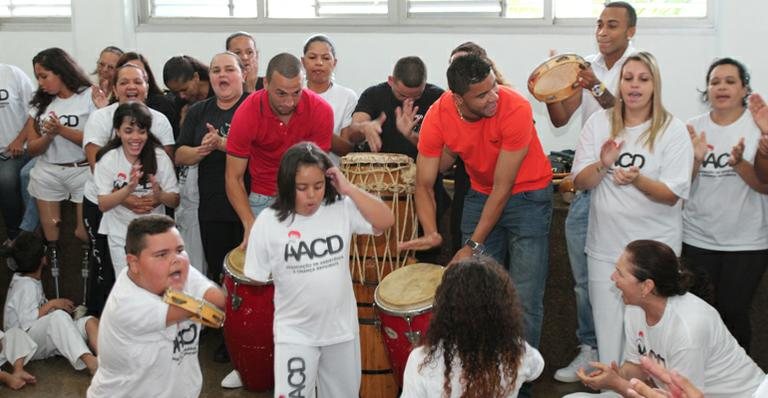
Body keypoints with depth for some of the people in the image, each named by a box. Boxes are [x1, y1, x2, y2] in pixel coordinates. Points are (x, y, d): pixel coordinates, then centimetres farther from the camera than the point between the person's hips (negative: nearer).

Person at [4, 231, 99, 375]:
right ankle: (91, 363, -55)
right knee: (59, 316, -38)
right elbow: (27, 322, -22)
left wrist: (57, 305, 9)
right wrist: (52, 304, -15)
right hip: (24, 344, -9)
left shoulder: (32, 281, 17)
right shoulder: (26, 285, -13)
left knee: (90, 321, -14)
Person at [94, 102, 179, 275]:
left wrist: (160, 195, -31)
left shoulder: (160, 157, -12)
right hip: (120, 234, 0)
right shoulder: (107, 160, -12)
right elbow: (103, 205, -15)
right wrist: (129, 189, -31)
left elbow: (175, 201, -9)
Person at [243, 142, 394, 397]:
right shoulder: (268, 222, -11)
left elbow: (386, 221, -19)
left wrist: (348, 189, -20)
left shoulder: (342, 208, -8)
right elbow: (257, 277, -1)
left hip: (342, 328, 2)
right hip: (294, 333, -2)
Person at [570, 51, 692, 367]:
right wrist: (602, 165, -20)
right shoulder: (598, 123, 1)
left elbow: (672, 195, -11)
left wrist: (637, 180, -29)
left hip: (654, 247, -2)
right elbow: (580, 182, 0)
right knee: (608, 328, 10)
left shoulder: (673, 130, -6)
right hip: (605, 245, 2)